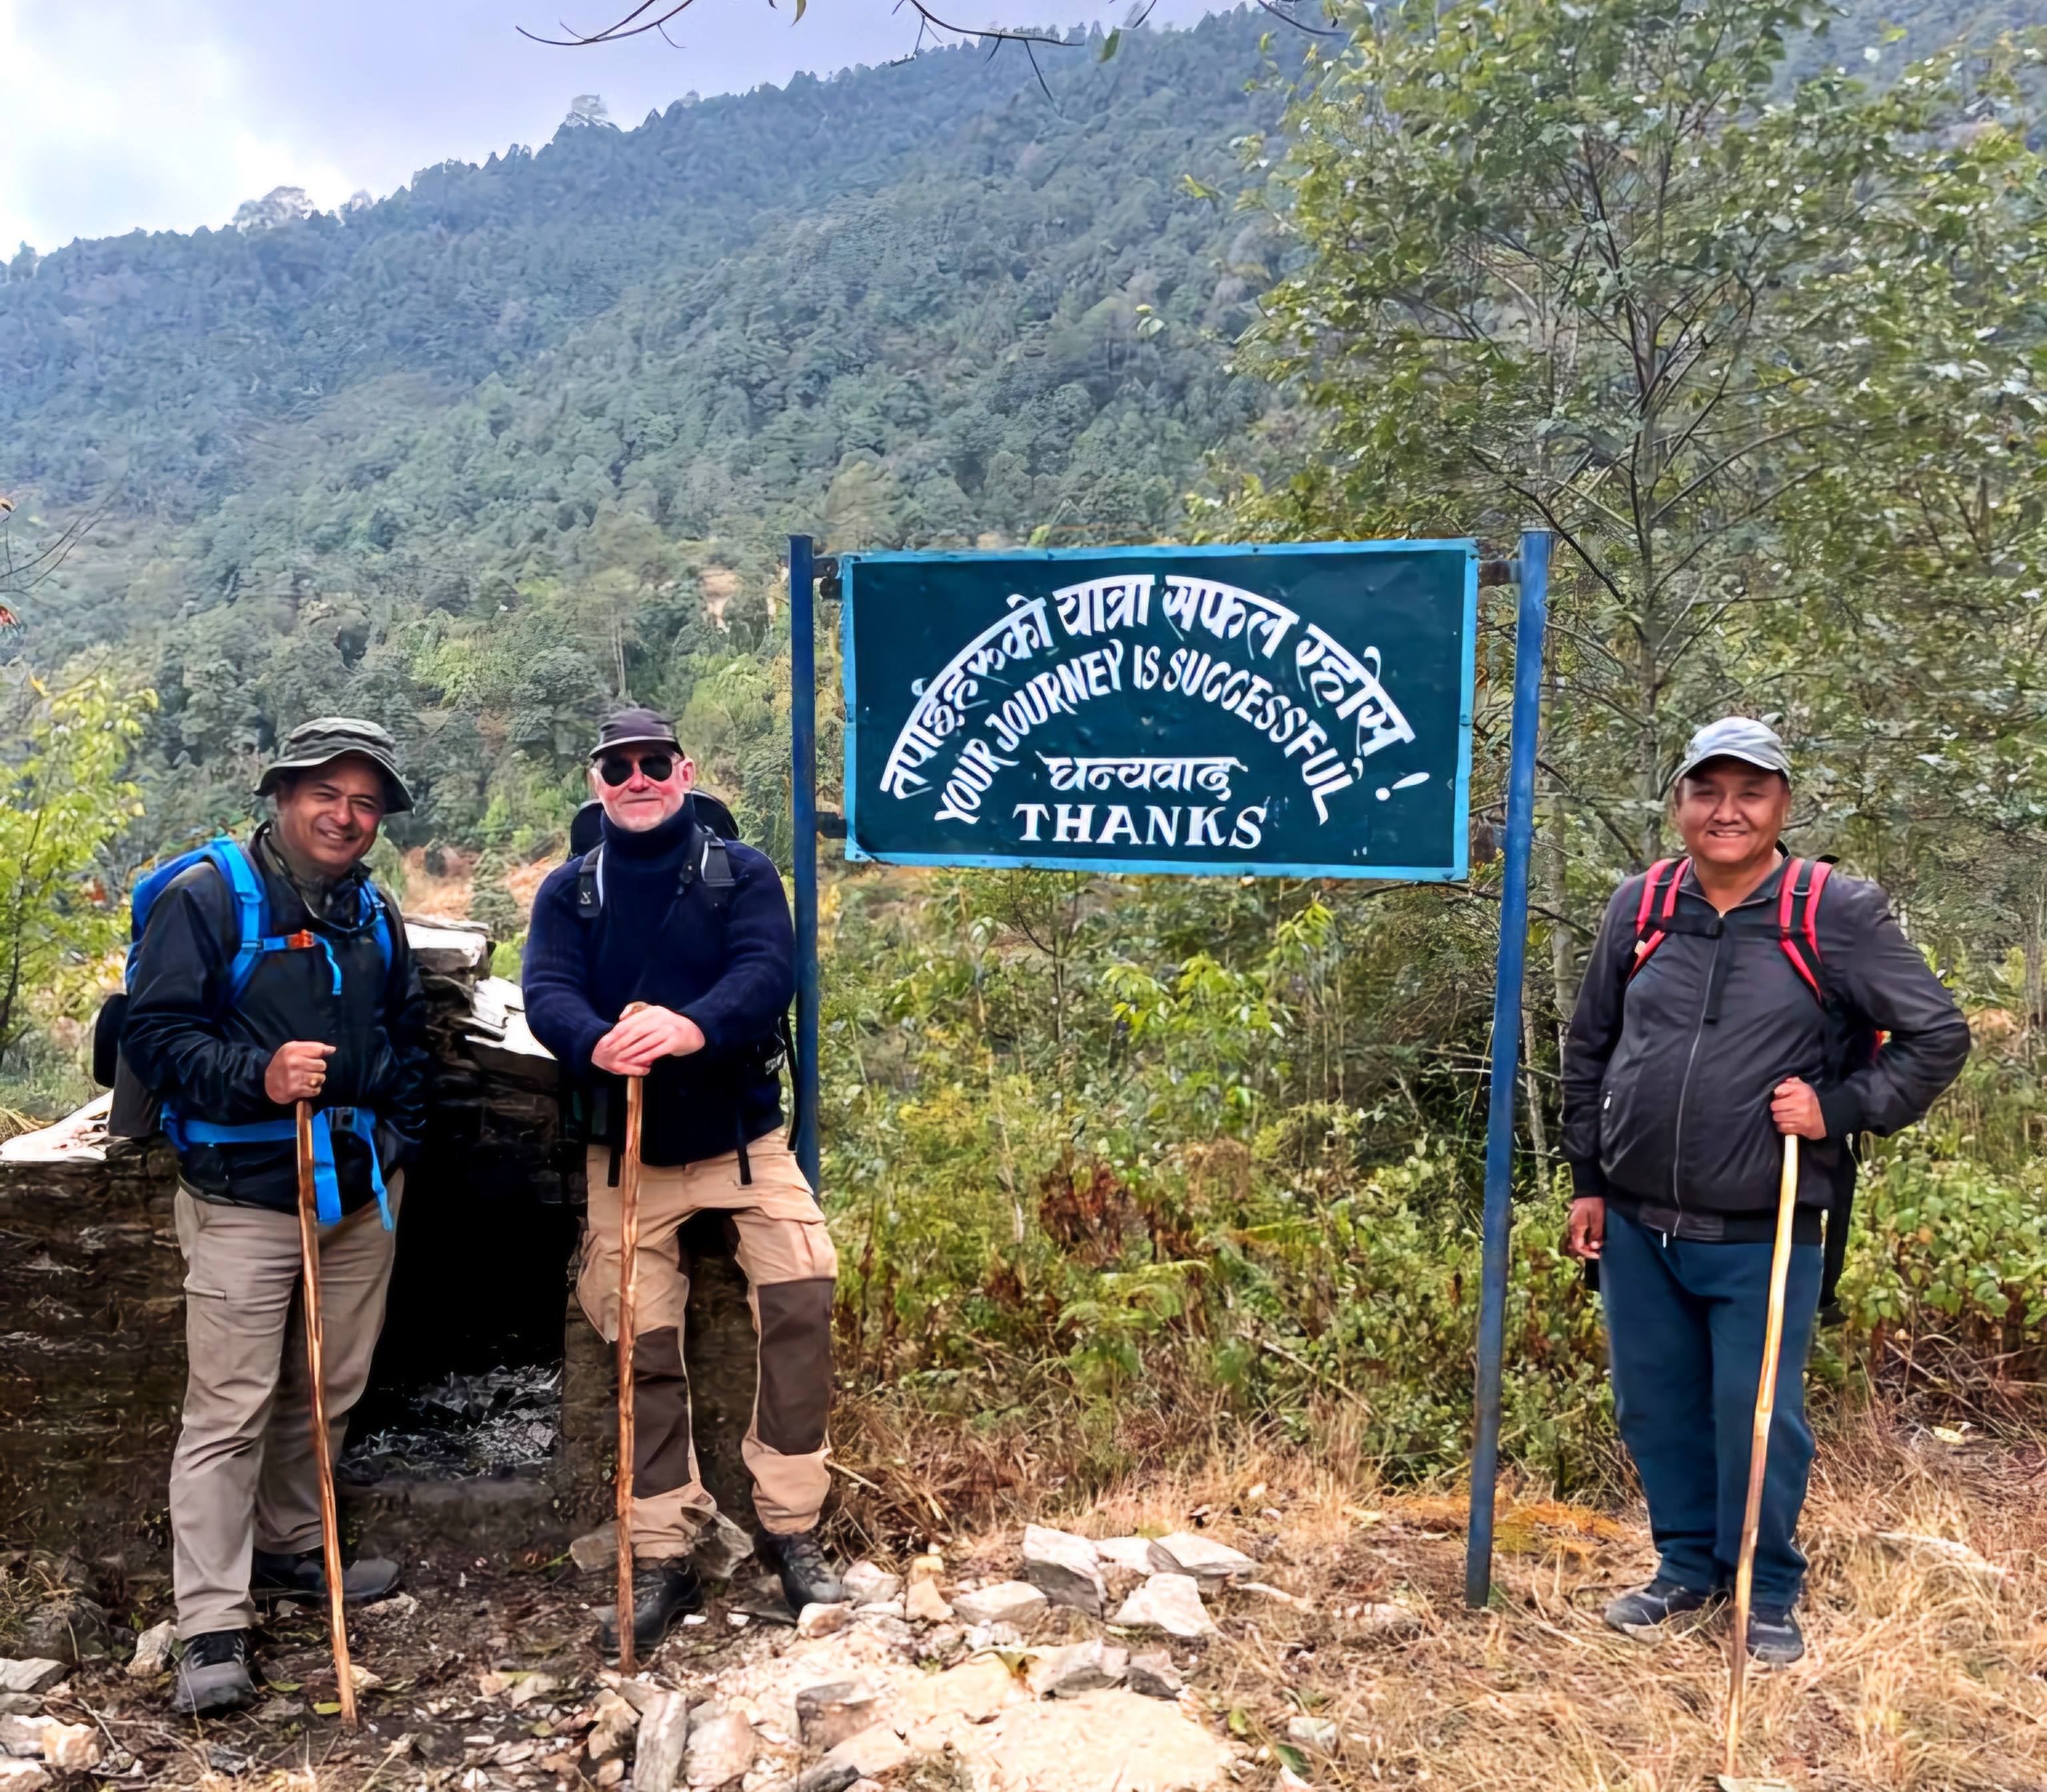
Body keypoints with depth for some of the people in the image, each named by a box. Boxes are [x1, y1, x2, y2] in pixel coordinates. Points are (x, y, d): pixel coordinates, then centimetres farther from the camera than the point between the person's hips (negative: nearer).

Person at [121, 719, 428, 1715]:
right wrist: (258, 1075, -26)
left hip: (362, 1193, 6)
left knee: (329, 1393, 16)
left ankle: (289, 1550, 36)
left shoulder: (374, 914, 12)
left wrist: (398, 1130, 12)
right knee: (229, 1409, -5)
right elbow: (152, 1030, -12)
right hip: (246, 1197, -6)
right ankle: (213, 1632, 3)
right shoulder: (207, 896, -8)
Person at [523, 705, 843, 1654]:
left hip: (745, 1138, -1)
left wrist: (695, 1025, -39)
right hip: (626, 1152, 2)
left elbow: (769, 971, -18)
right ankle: (663, 1558, 20)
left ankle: (793, 1530, 1)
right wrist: (597, 1042, -35)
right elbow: (546, 993, -11)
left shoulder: (742, 872, 0)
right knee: (642, 1347, 5)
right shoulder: (569, 892, 5)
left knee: (801, 1295, -16)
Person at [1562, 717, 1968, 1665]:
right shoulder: (1640, 907, 3)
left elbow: (1938, 1036, -1)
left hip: (1762, 1236, -3)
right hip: (1636, 1226, 4)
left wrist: (1839, 1108, -13)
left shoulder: (1837, 915, -7)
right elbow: (1589, 1049, 11)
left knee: (1758, 1419, 5)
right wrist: (1588, 1180, 10)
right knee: (1655, 1408, 14)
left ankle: (1768, 1594, 28)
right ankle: (1686, 1567, 35)